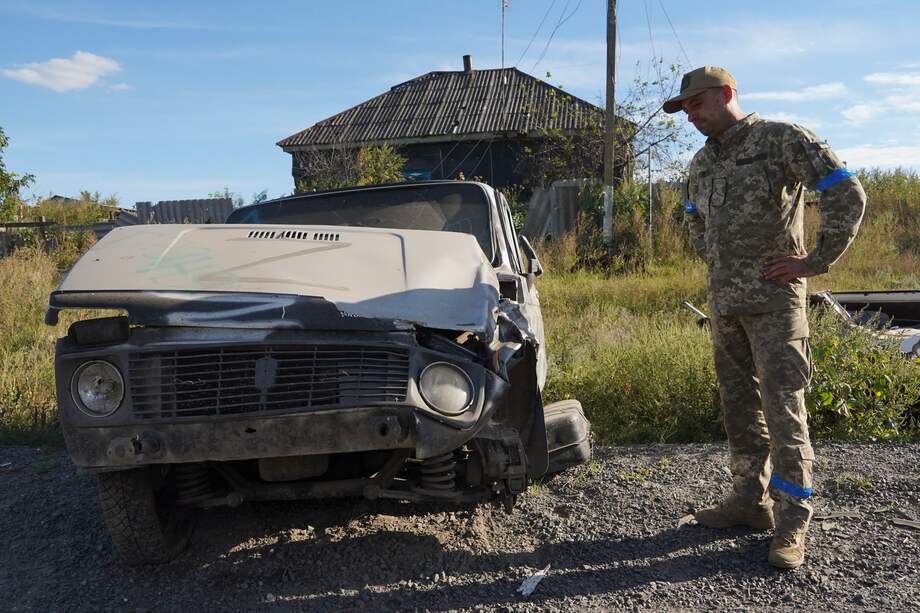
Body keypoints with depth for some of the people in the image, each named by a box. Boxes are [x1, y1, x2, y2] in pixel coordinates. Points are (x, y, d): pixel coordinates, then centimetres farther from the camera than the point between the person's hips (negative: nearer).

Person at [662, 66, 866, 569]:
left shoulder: (782, 139, -7)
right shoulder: (701, 163, 14)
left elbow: (848, 194, -11)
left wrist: (816, 261, -11)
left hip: (773, 299, -7)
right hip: (723, 301, 7)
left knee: (783, 409, -6)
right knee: (738, 405, 12)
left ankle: (791, 523, 4)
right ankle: (751, 499, 24)